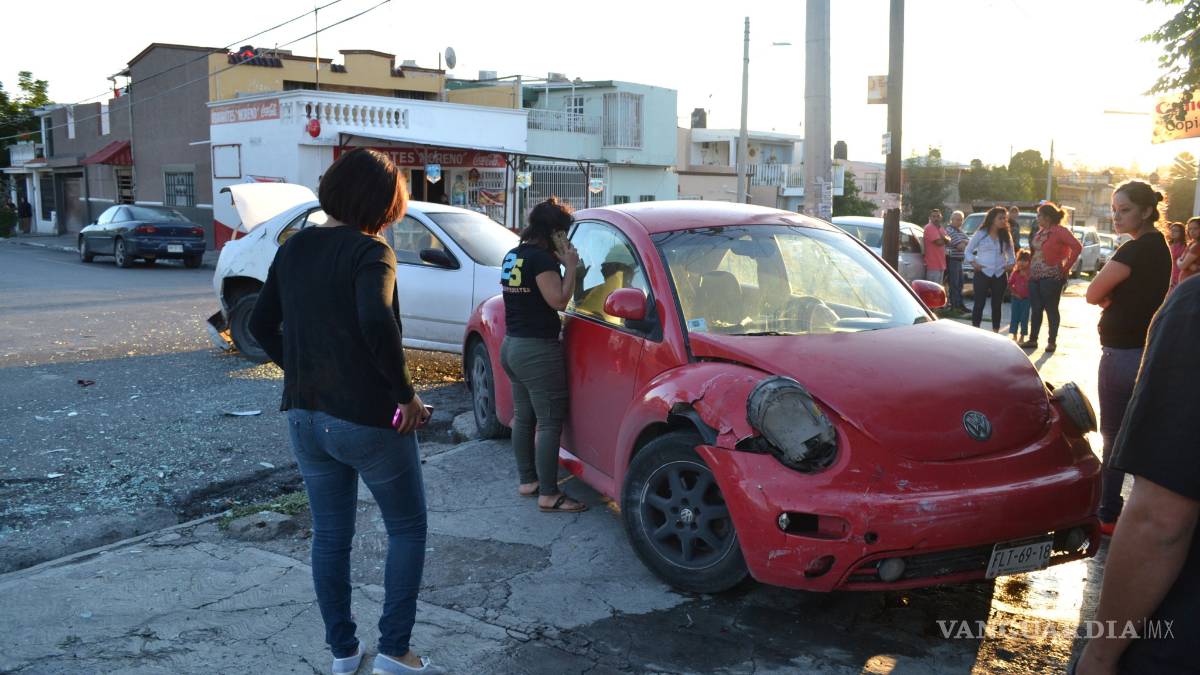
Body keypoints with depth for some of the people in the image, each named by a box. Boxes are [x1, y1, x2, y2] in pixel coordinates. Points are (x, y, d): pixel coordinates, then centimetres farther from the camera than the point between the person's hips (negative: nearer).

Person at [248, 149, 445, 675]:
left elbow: (261, 325, 10)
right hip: (368, 419, -6)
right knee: (407, 528, 12)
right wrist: (406, 393, -20)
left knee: (329, 536, 17)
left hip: (306, 416, 7)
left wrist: (300, 371, 15)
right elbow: (377, 325, -31)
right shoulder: (368, 251, -15)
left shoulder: (294, 248, 6)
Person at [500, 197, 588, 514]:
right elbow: (558, 300, -19)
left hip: (511, 345, 10)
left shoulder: (513, 256, 12)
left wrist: (561, 264, 8)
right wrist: (570, 267, -9)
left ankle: (527, 480, 27)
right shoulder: (541, 258, -16)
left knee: (523, 416, 17)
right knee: (550, 422, -5)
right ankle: (548, 494, -3)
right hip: (537, 349, -10)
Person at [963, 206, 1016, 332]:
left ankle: (995, 331, 16)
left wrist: (1010, 264, 1)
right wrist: (973, 263, -10)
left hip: (1000, 275, 4)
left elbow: (1011, 254, 19)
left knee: (997, 304, 8)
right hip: (983, 273, -4)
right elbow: (968, 251, 4)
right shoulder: (980, 234, -1)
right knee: (979, 303, -6)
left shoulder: (1006, 236, 10)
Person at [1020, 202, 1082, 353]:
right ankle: (1032, 340, 18)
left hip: (1051, 277, -7)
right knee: (1035, 309, 11)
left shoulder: (1060, 231, -11)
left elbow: (1077, 247, -18)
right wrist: (1030, 268, 10)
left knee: (1051, 310, 1)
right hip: (1035, 276, 7)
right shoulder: (1040, 232, 12)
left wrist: (1066, 268, -14)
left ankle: (1052, 341, 9)